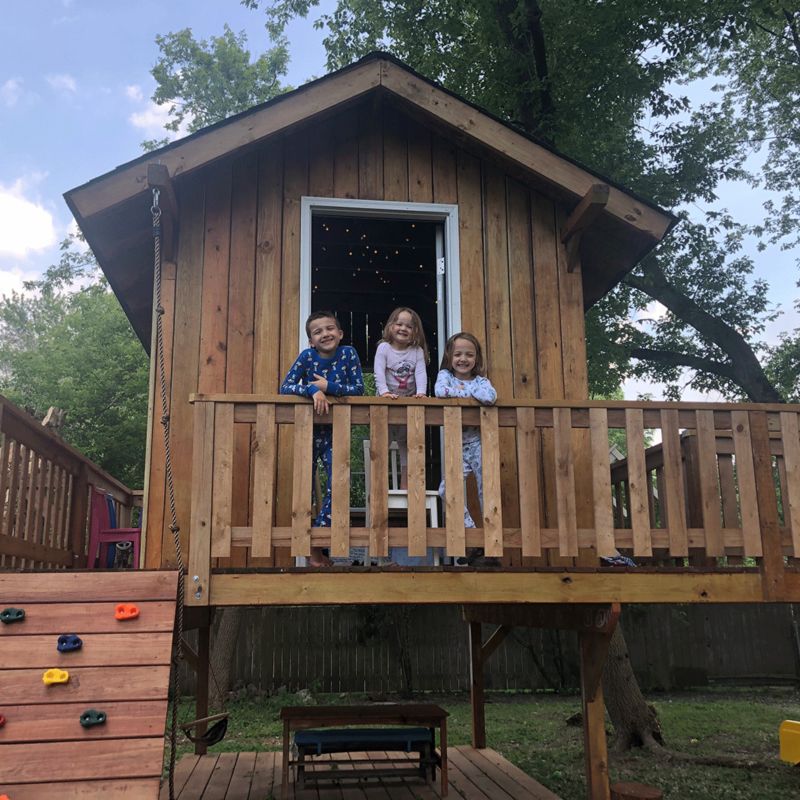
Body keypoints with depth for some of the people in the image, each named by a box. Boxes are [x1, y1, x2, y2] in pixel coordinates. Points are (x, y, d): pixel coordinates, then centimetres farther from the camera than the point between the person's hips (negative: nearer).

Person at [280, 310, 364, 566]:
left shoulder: (348, 353, -7)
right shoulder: (307, 356, -9)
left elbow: (358, 388, -10)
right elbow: (285, 387, -15)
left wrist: (328, 386, -21)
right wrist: (313, 390, -30)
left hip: (334, 429, 1)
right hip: (308, 427, 0)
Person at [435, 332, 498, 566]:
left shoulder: (480, 380, 2)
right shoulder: (445, 375, 5)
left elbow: (489, 397, -23)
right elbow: (440, 391, -20)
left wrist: (461, 390, -11)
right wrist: (469, 392, -10)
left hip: (479, 443, -2)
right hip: (457, 447, 2)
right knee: (447, 490, -9)